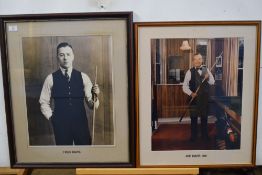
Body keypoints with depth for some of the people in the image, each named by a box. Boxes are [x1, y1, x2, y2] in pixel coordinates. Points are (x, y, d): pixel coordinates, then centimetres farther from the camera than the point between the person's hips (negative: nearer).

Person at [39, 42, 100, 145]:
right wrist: (51, 117, -2)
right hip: (61, 124, 0)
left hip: (81, 123, 1)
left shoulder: (83, 77, 0)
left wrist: (94, 96, -20)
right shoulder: (51, 78, 0)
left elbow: (92, 105, -2)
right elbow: (44, 102, 9)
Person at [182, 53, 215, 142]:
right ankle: (193, 136, 21)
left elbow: (212, 82, 4)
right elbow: (185, 86, -7)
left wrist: (208, 78, -17)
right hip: (194, 97, -2)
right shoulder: (190, 72, -4)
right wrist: (191, 93, -21)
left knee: (204, 117, 14)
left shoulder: (206, 70, 5)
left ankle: (205, 135, 29)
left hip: (204, 97, 2)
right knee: (194, 117, 7)